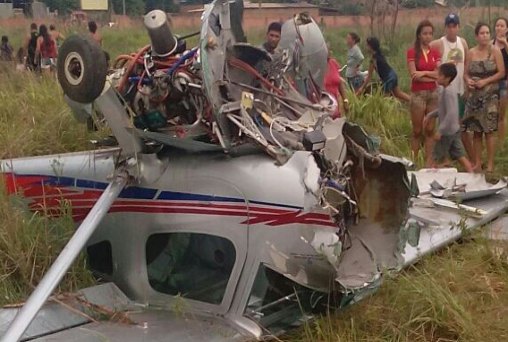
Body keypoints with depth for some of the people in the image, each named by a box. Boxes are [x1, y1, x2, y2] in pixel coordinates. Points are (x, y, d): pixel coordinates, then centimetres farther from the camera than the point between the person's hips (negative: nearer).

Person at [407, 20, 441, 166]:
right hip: (418, 94, -4)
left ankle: (429, 162, 11)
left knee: (430, 130, 6)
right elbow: (414, 75, -13)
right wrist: (432, 76, -8)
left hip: (433, 93, 4)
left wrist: (424, 73, -14)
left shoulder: (435, 52, 9)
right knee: (417, 131, 2)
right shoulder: (412, 52, -4)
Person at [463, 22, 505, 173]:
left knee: (489, 131, -4)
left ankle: (490, 164, 2)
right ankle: (477, 163, 14)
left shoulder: (495, 51, -2)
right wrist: (468, 80, -11)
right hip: (473, 96, 3)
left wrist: (485, 81, -15)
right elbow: (466, 73, 11)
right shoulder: (471, 53, 7)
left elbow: (502, 73, -5)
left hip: (490, 96, -3)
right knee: (476, 130, 6)